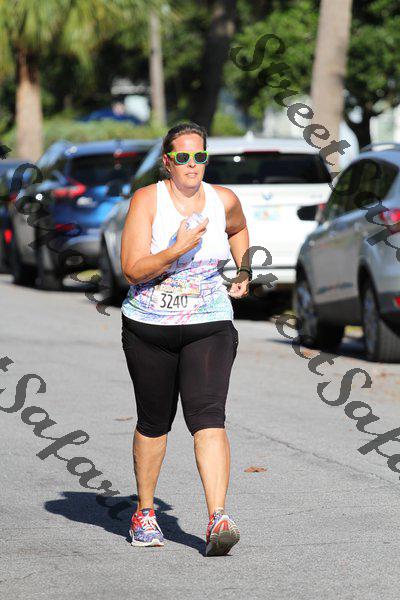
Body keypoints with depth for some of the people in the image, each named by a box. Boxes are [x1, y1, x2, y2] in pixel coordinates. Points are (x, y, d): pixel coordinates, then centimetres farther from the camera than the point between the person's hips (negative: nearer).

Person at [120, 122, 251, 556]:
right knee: (154, 422, 11)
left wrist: (244, 271, 15)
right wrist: (179, 249, -28)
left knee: (208, 417, -17)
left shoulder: (223, 200, 1)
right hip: (149, 327, 0)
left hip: (209, 327, 1)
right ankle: (144, 513, 32)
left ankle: (218, 518, -27)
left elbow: (238, 229, 27)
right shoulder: (147, 200, -9)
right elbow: (132, 269, -17)